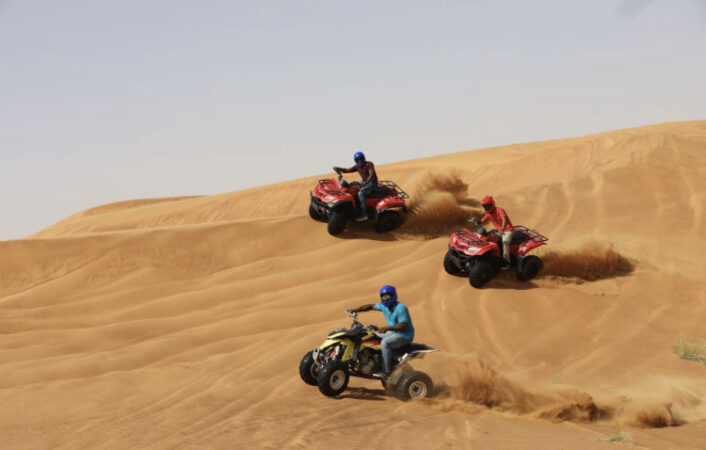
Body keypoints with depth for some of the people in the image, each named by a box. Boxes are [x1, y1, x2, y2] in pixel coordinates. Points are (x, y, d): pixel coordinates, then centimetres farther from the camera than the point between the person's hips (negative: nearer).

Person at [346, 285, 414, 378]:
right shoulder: (385, 306, 5)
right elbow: (371, 306, 15)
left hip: (404, 335, -10)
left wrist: (387, 328, -31)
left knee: (385, 343, -31)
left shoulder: (401, 308, -20)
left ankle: (386, 372, -30)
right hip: (393, 333, 10)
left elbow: (404, 326, -27)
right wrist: (354, 310, 7)